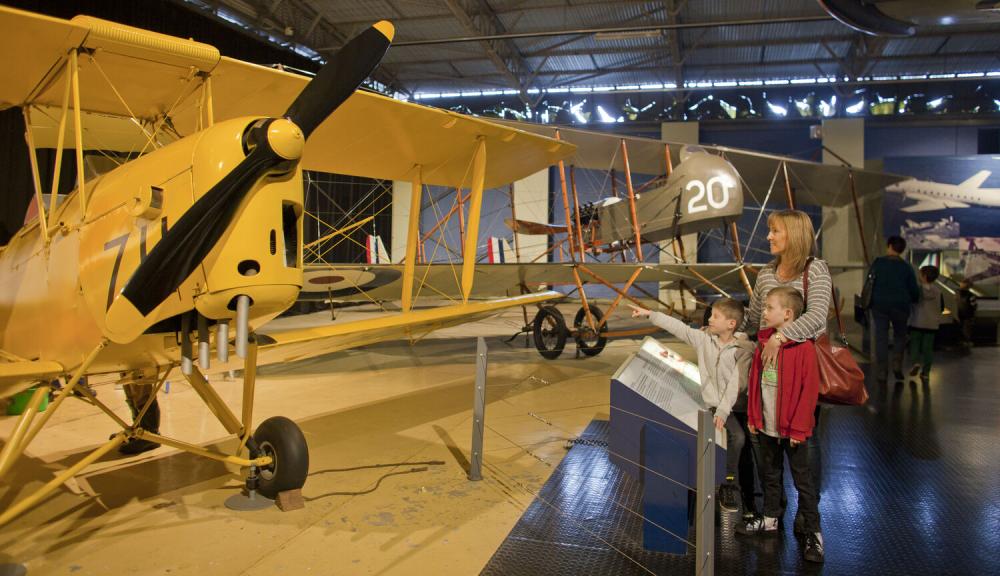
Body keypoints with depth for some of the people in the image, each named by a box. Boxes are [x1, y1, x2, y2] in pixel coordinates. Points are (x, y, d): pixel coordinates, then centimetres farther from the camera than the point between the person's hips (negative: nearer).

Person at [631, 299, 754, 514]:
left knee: (738, 437, -22)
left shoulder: (743, 350, -10)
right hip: (708, 403, 2)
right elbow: (678, 327, 4)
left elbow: (736, 383, -16)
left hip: (734, 406, -2)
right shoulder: (704, 338, 2)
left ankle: (730, 484, 1)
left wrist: (723, 410, -23)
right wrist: (649, 314, 1)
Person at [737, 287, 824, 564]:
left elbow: (809, 390, -16)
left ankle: (813, 533, 17)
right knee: (770, 474, 20)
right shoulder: (764, 341, 3)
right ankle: (770, 519, 35)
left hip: (791, 429, -6)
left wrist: (798, 428, -15)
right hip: (766, 426, 6)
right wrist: (753, 416, 10)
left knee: (803, 481, 5)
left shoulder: (804, 347, -17)